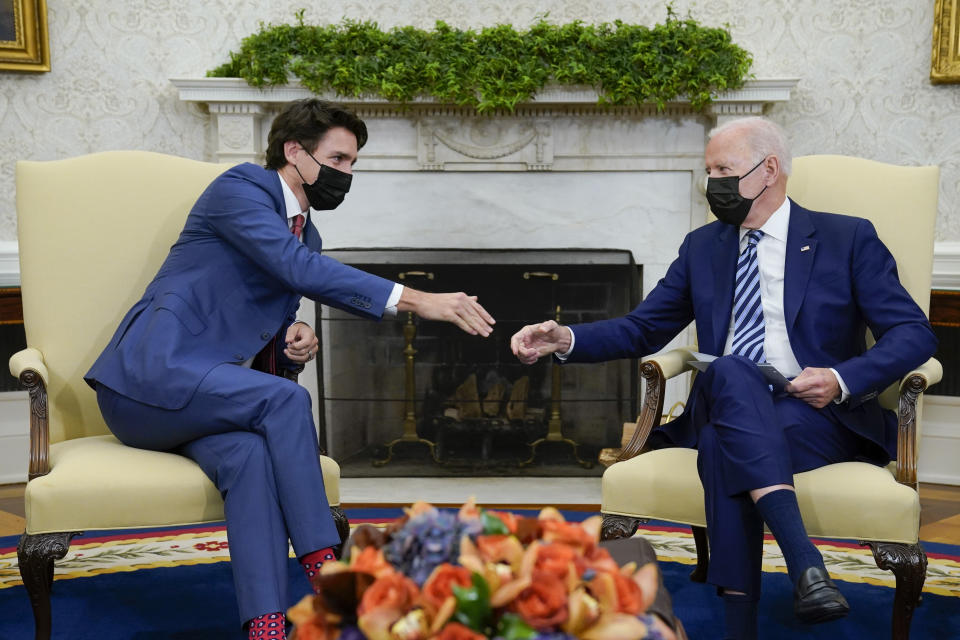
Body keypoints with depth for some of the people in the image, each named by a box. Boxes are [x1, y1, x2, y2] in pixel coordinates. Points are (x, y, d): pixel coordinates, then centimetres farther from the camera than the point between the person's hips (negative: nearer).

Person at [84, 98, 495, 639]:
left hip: (206, 395, 6)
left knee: (251, 455, -28)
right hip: (152, 374, -6)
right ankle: (325, 571, -23)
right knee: (285, 400, -29)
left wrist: (298, 342, -4)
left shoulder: (307, 234, 17)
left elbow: (272, 343, 23)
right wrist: (414, 300, -31)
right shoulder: (240, 188, -7)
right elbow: (298, 267, -25)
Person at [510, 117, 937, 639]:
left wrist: (843, 379, -16)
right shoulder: (702, 247, 18)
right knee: (730, 371, -34)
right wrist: (565, 339, -2)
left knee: (725, 446, -34)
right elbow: (641, 329, 16)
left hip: (819, 418, -2)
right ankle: (805, 562, -42)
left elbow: (914, 333, 2)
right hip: (725, 412, 3)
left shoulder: (848, 239, 7)